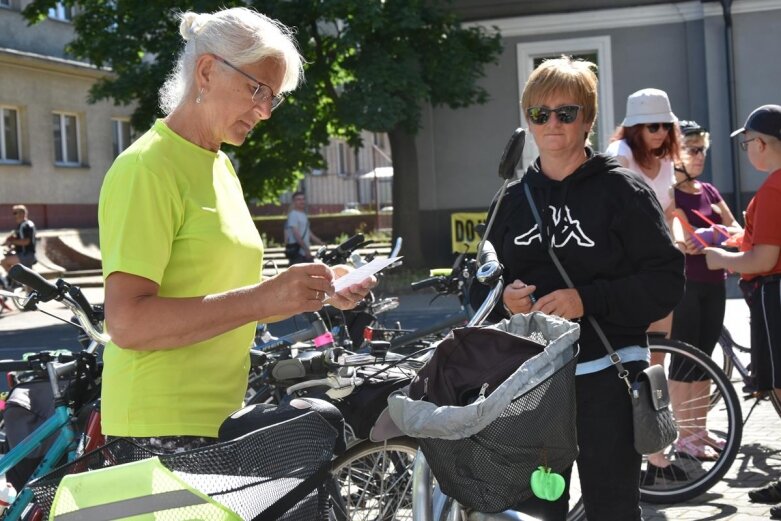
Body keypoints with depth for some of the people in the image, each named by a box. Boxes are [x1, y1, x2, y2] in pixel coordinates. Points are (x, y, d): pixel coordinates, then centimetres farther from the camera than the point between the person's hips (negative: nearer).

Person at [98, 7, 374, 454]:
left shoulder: (221, 166, 15)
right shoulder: (147, 168, -12)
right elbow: (127, 323, -22)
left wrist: (313, 294, 4)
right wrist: (262, 298, -25)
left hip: (220, 417, 8)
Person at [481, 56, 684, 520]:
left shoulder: (623, 190, -4)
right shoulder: (514, 198, 10)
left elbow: (667, 281, -9)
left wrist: (587, 300, -20)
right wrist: (505, 298, -4)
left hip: (606, 374, -4)